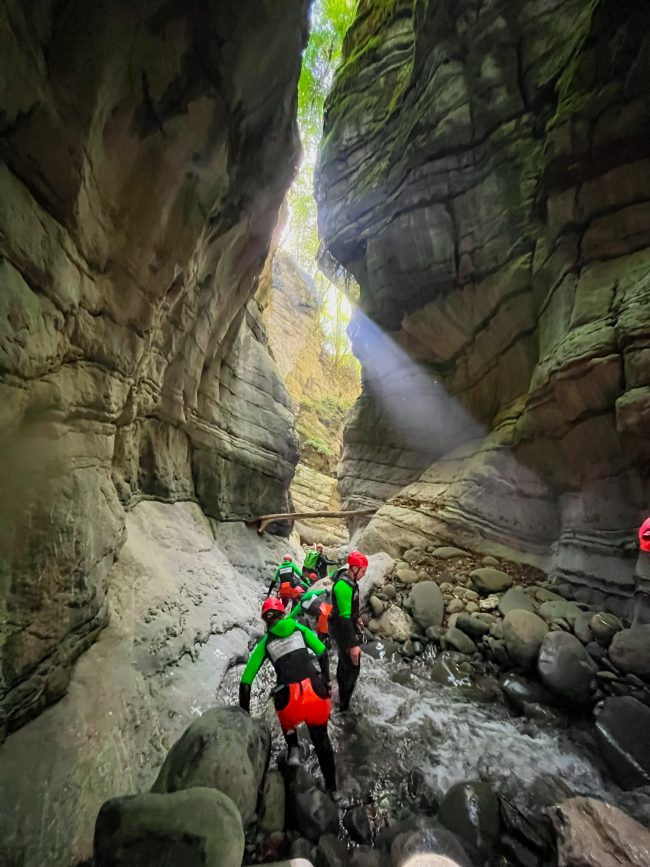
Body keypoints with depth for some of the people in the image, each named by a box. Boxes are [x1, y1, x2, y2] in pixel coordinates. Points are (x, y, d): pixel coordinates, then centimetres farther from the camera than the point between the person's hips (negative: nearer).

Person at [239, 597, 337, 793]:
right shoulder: (298, 628, 12)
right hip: (315, 690, 0)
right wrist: (326, 682, 17)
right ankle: (332, 787, 28)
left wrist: (244, 711, 20)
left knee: (289, 722, 35)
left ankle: (293, 749, 13)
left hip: (288, 698, 0)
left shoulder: (264, 643, 13)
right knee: (321, 738, 23)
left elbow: (246, 680, 11)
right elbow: (322, 653, 9)